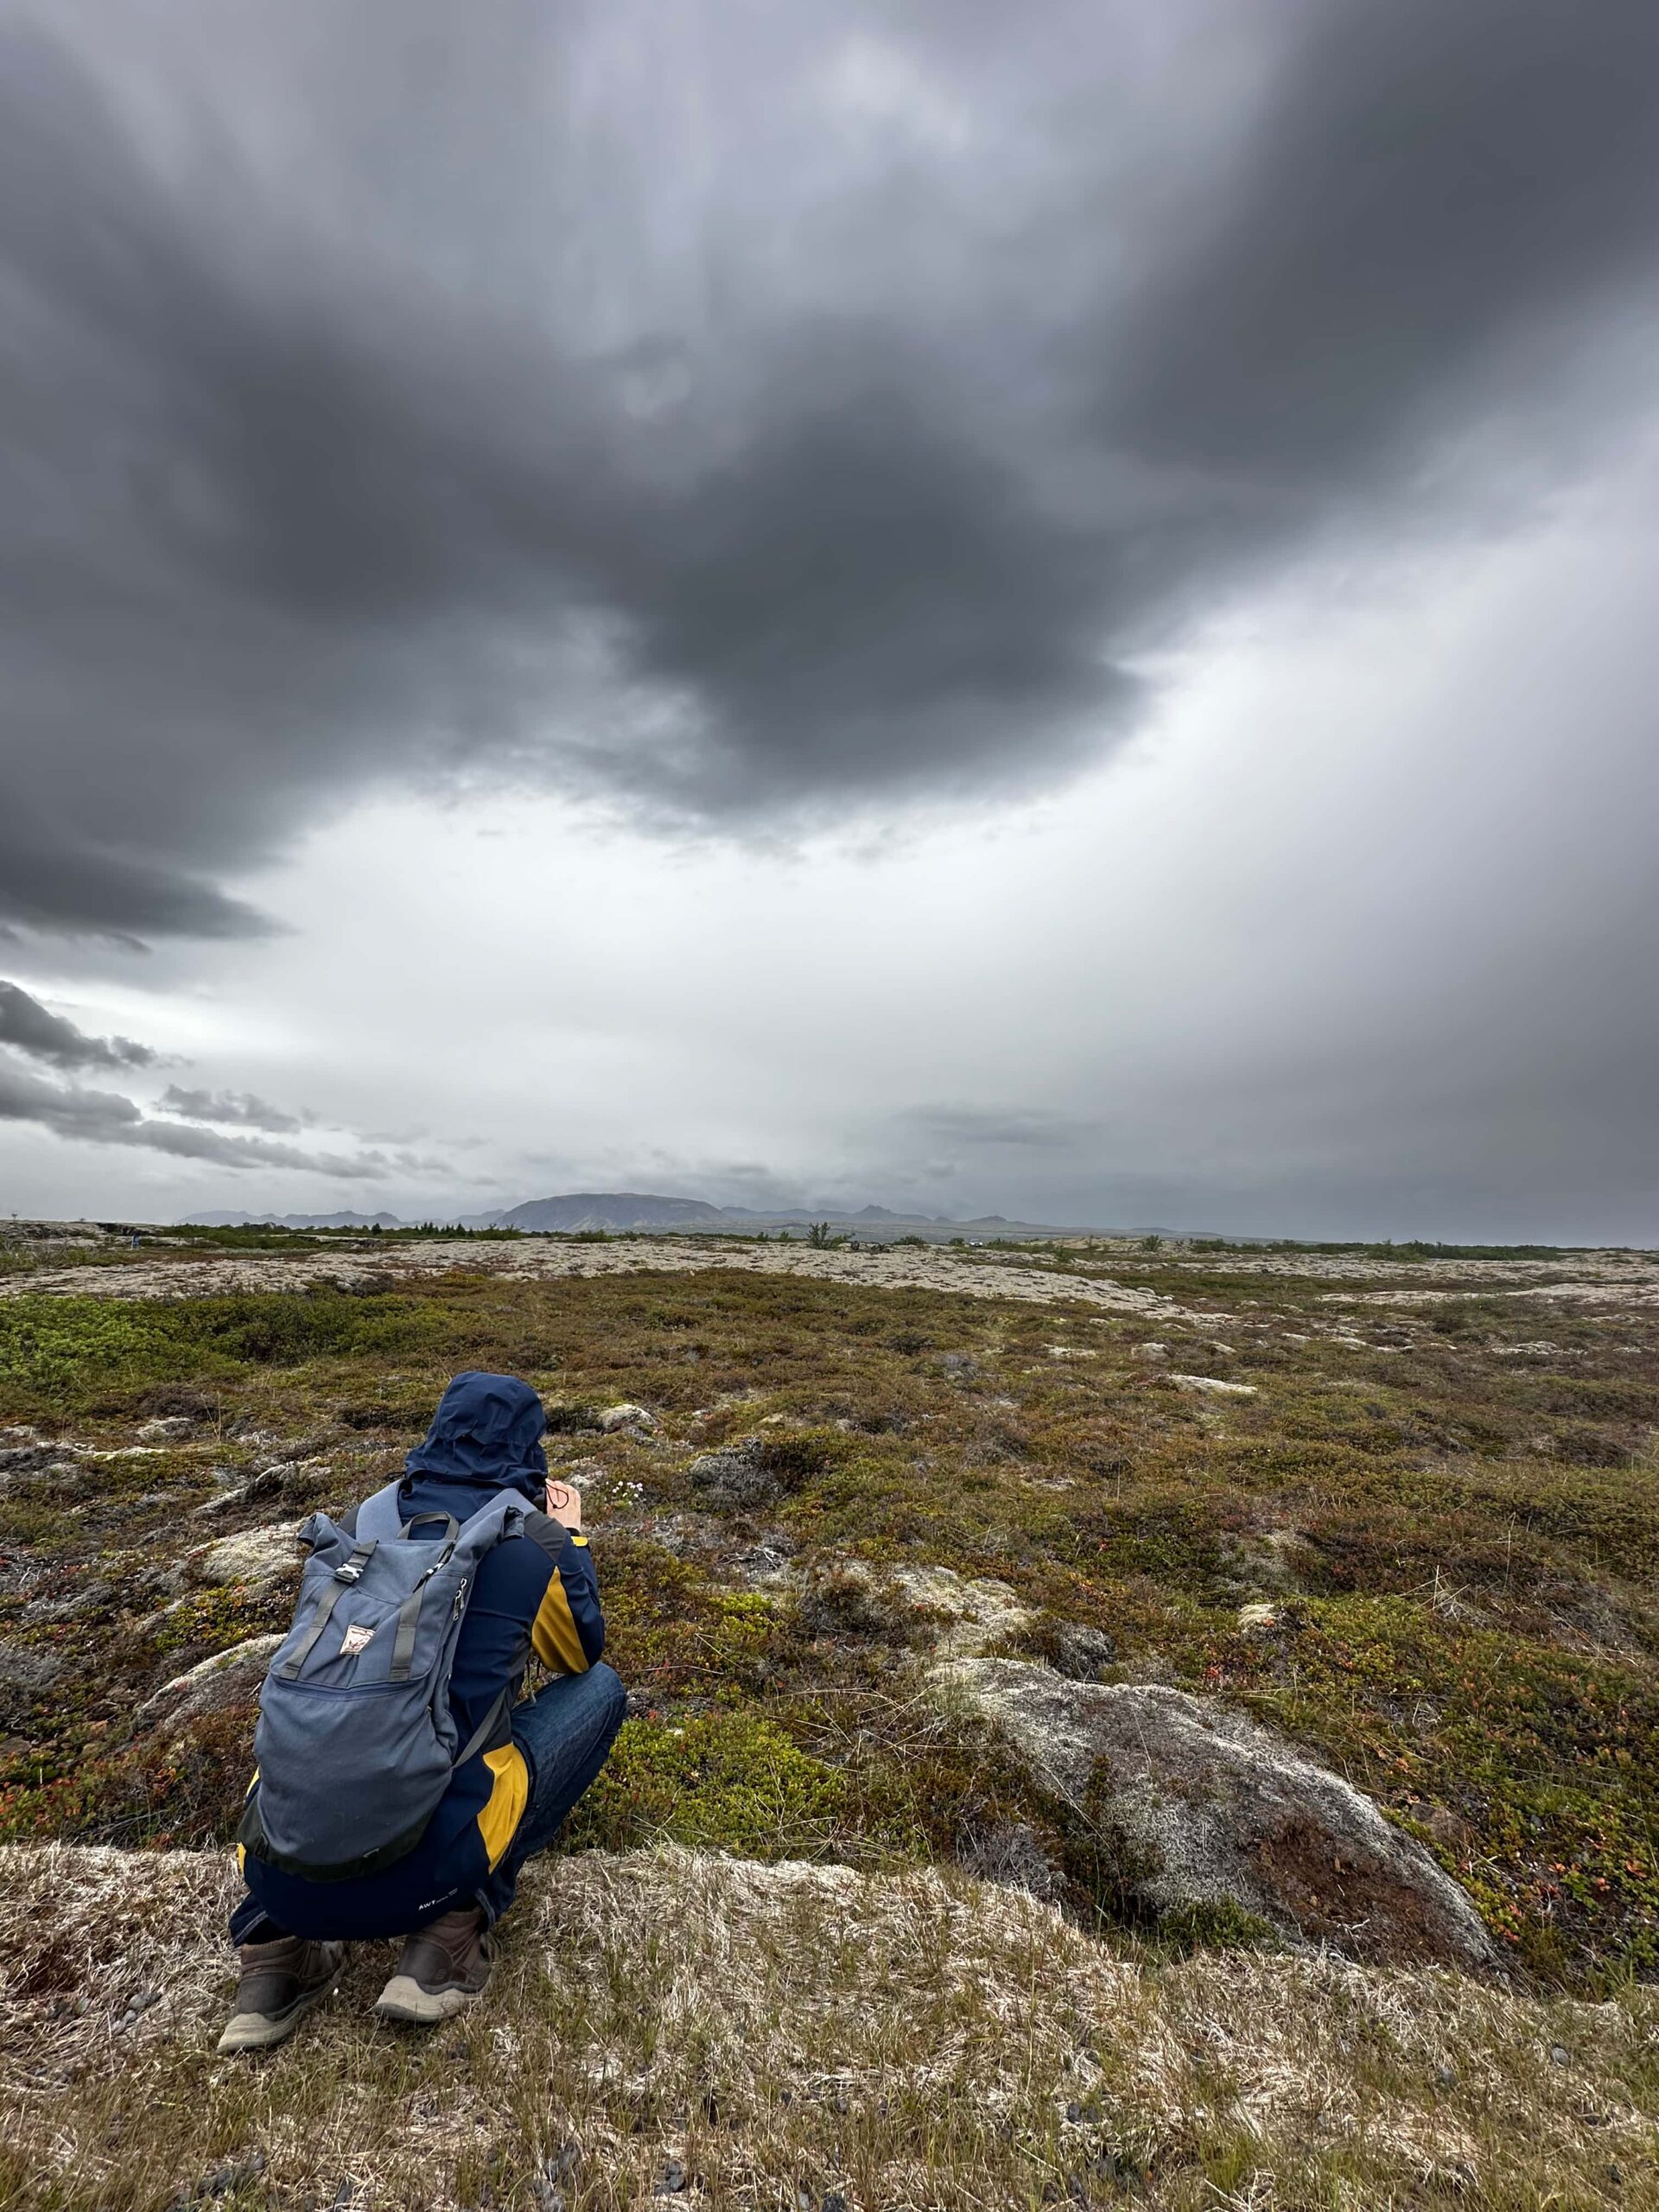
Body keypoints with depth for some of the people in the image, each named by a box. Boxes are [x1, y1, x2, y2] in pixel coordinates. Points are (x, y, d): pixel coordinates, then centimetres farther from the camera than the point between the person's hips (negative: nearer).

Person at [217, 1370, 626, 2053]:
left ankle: (280, 1941, 16)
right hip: (417, 1871, -4)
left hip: (279, 1870, 5)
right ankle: (455, 1922, 5)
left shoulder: (361, 1521, 5)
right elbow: (581, 1653, 14)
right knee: (599, 1690, 13)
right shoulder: (535, 1541, -6)